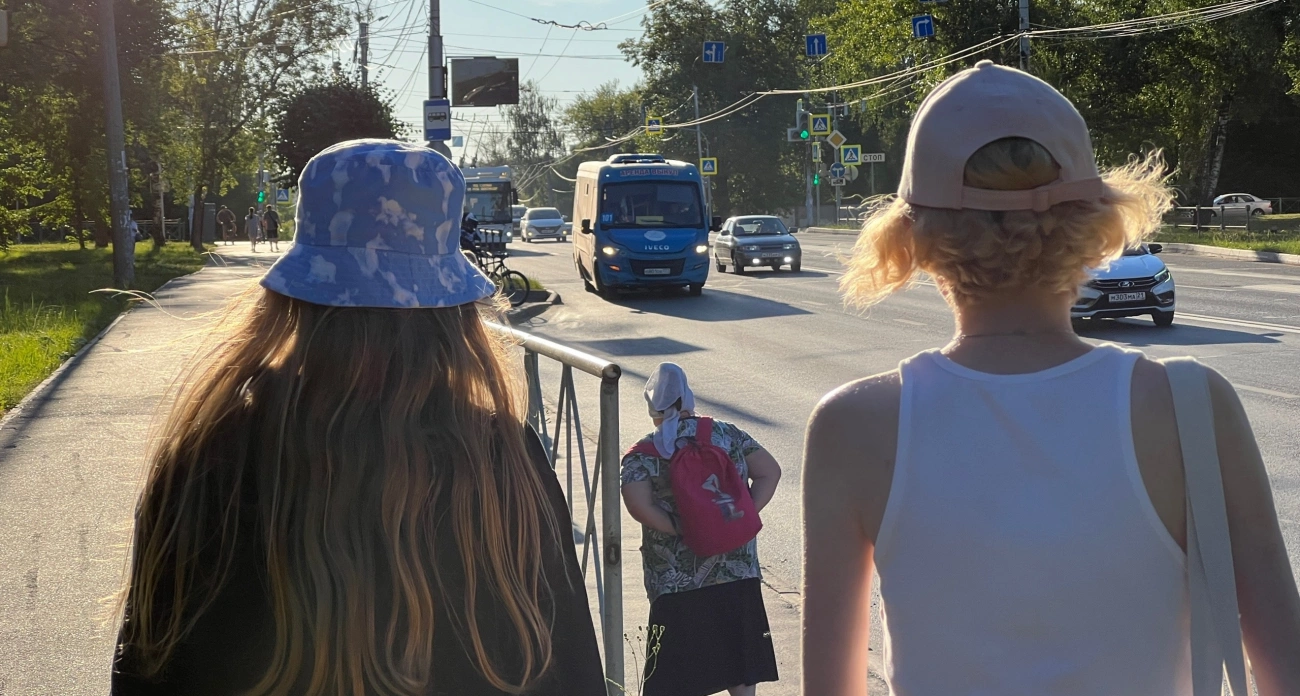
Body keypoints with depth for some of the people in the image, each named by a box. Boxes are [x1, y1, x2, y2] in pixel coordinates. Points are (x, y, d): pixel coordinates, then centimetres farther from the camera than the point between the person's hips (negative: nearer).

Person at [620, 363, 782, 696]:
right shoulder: (727, 435, 6)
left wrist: (681, 530, -9)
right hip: (737, 572, 2)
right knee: (738, 649, 16)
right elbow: (769, 473, 4)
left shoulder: (642, 455, -2)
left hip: (675, 581, -2)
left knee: (672, 668, 6)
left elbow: (638, 506, -17)